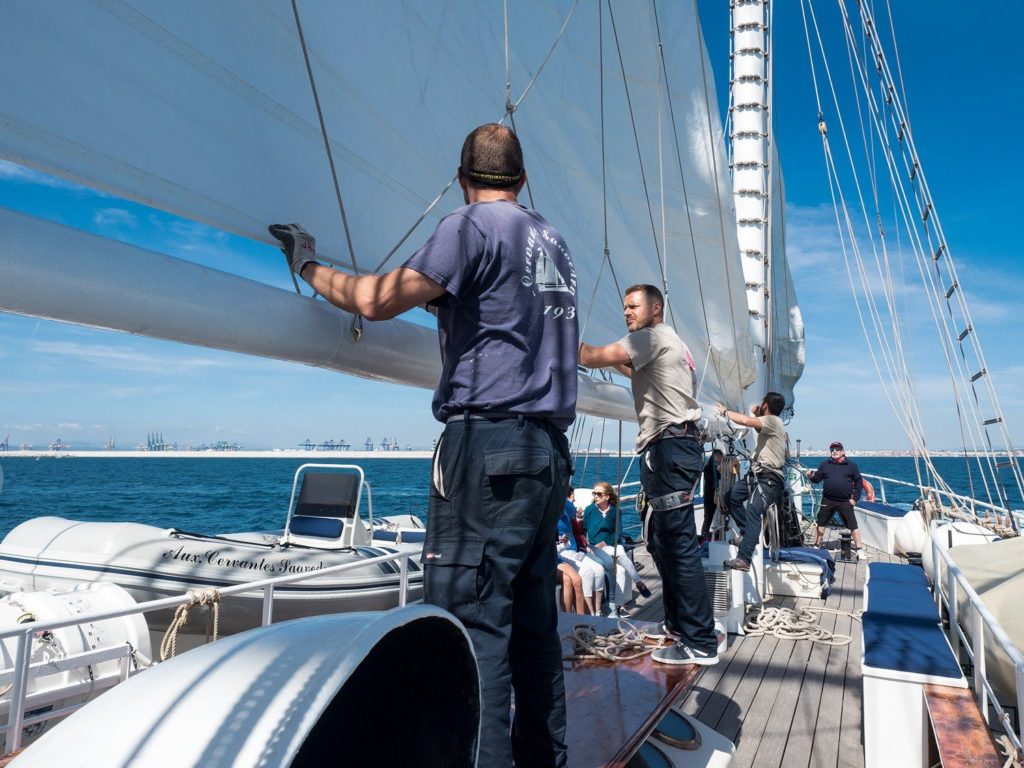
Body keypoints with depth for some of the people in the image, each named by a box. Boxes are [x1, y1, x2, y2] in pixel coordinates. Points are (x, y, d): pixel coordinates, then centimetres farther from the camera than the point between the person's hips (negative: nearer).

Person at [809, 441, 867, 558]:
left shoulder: (851, 465, 4)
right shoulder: (824, 465, 6)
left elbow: (859, 482, 6)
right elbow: (817, 478, 3)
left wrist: (855, 498, -2)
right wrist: (812, 476, -21)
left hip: (845, 502, -1)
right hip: (827, 501, 2)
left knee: (853, 525, -1)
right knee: (820, 523, 6)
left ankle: (859, 549, 9)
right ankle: (816, 547, 18)